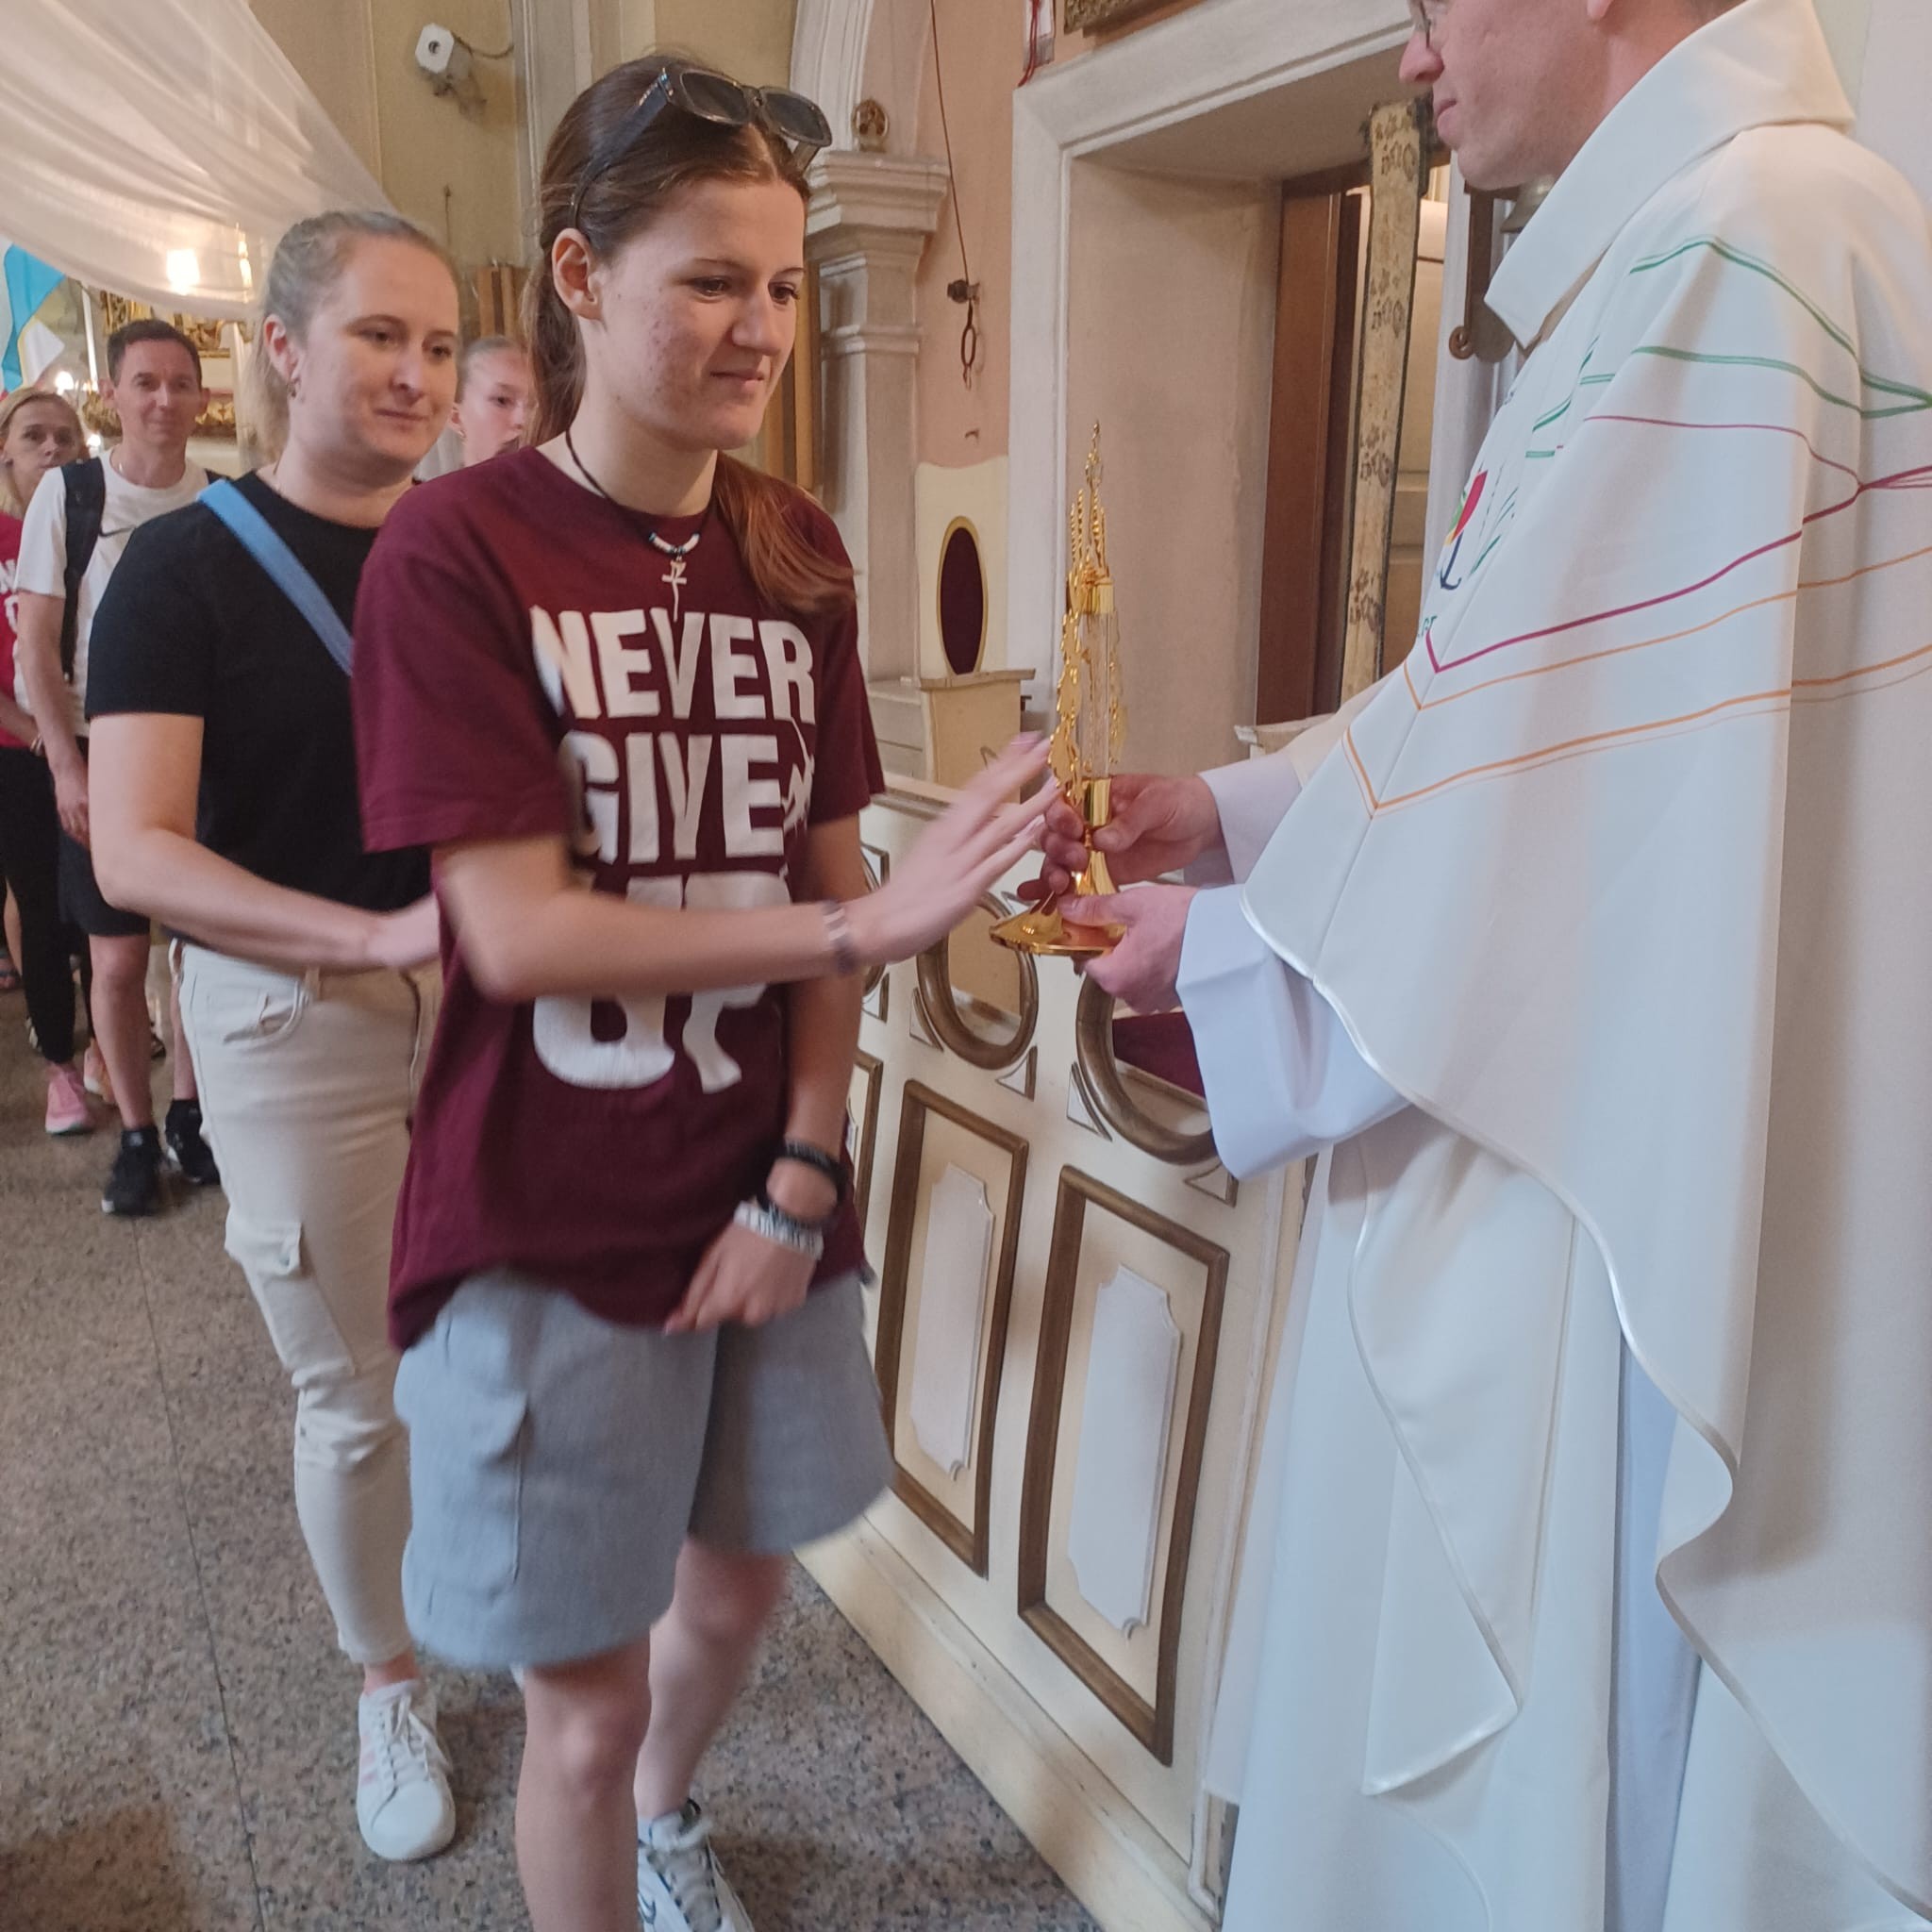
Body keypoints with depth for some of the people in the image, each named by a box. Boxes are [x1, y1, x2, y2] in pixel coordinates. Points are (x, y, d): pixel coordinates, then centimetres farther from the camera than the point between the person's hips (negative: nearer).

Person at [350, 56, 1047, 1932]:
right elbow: (516, 934, -20)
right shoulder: (458, 549, -13)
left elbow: (821, 876, 2)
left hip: (763, 1205, 5)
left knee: (735, 1581, 25)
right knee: (584, 1703, 9)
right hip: (548, 1228, -5)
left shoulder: (797, 557, 3)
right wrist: (870, 923, -25)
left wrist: (803, 1177, -7)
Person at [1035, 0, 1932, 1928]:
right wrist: (1231, 809, 12)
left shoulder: (1737, 241, -18)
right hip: (1576, 1146, 10)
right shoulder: (1674, 247, 15)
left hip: (1619, 1213, -10)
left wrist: (1221, 943, -6)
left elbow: (1543, 773, -21)